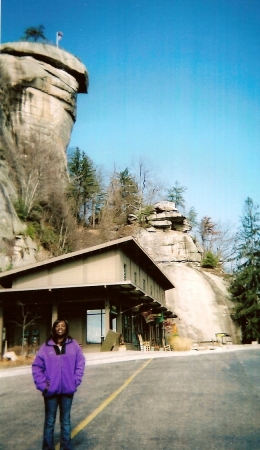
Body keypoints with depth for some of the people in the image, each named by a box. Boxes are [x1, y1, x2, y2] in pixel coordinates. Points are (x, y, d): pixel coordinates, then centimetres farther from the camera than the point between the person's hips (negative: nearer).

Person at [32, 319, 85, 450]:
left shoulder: (73, 345, 0)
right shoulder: (46, 346, -4)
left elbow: (80, 363, 1)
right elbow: (37, 366, -3)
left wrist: (75, 381, -6)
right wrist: (42, 384, -10)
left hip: (67, 390, 1)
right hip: (51, 390, -1)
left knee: (65, 421, 13)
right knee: (49, 422, 9)